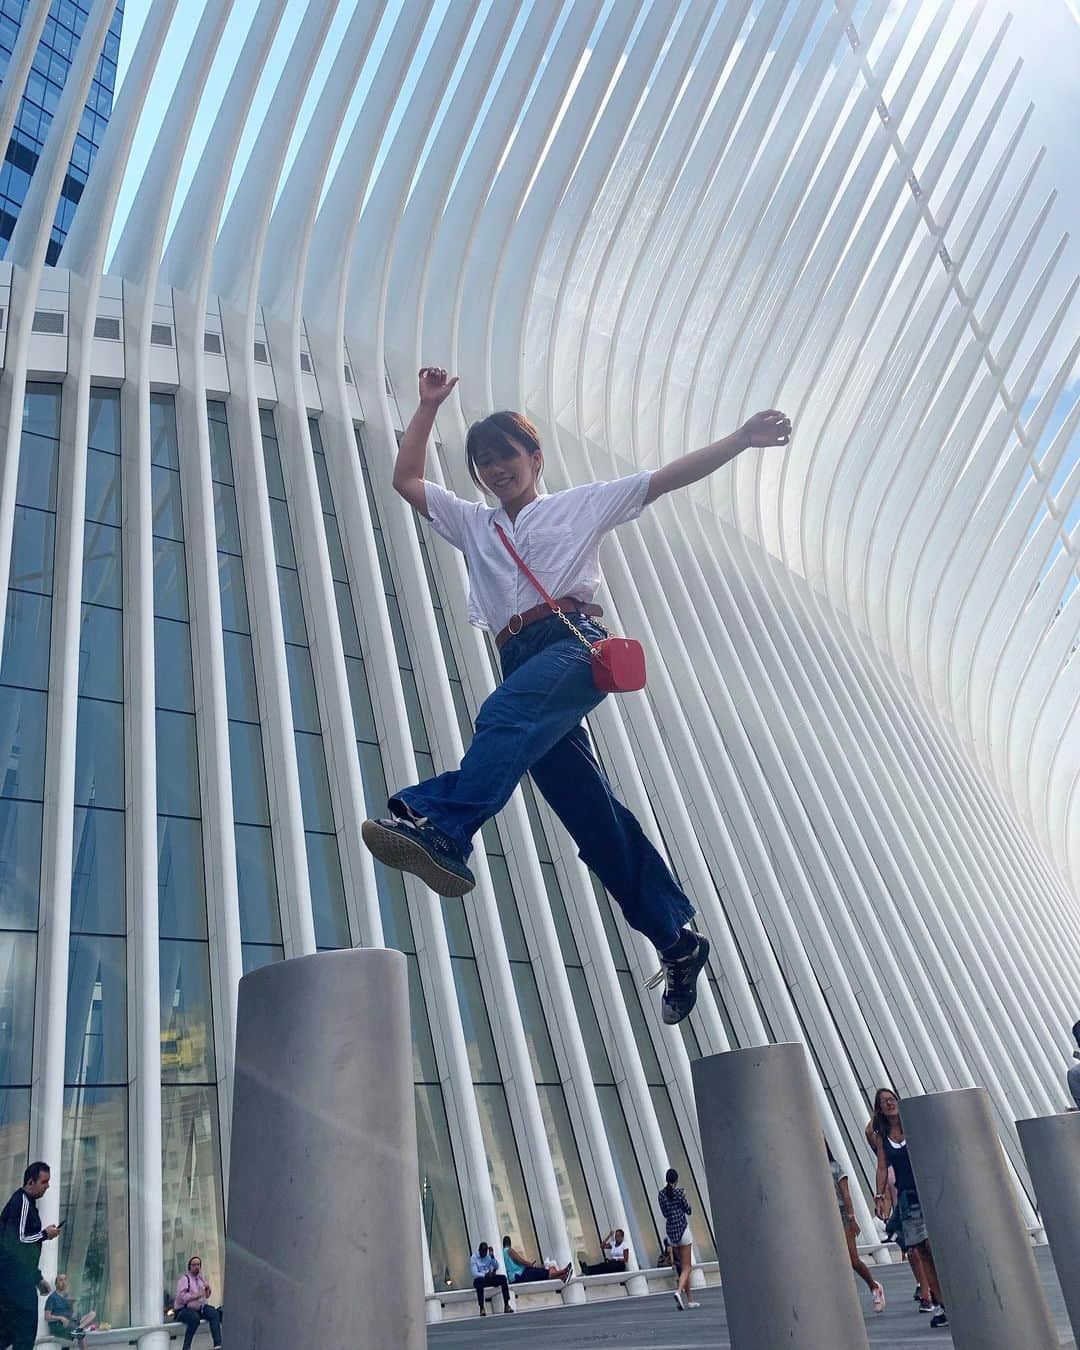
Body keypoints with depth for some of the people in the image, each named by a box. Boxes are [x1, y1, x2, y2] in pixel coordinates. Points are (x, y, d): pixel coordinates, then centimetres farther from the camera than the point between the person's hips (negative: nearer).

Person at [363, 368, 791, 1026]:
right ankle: (678, 940, 6)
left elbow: (667, 478, 15)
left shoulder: (582, 503, 20)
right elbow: (407, 480, 28)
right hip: (523, 662, 4)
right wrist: (429, 406, 23)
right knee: (593, 811, -1)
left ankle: (442, 829, -56)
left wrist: (742, 439, 6)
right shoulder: (473, 524, 32)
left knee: (505, 715, -36)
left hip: (574, 640, -4)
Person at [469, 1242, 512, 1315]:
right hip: (479, 1279, -4)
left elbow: (496, 1267, -2)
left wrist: (492, 1257, -16)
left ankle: (506, 1305, -24)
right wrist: (485, 1275, -31)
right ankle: (482, 1308, -40)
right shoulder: (473, 1258, -8)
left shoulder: (488, 1256, 7)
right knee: (479, 1282, -40)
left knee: (503, 1278, -22)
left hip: (489, 1278, 4)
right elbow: (475, 1274, -17)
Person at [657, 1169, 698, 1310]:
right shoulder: (679, 1191, -9)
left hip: (671, 1232, 5)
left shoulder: (661, 1195, 4)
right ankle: (679, 1291, -26)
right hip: (682, 1229, -5)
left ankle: (689, 1300, 15)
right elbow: (689, 1211, -1)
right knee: (686, 1267, -3)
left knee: (684, 1265, 15)